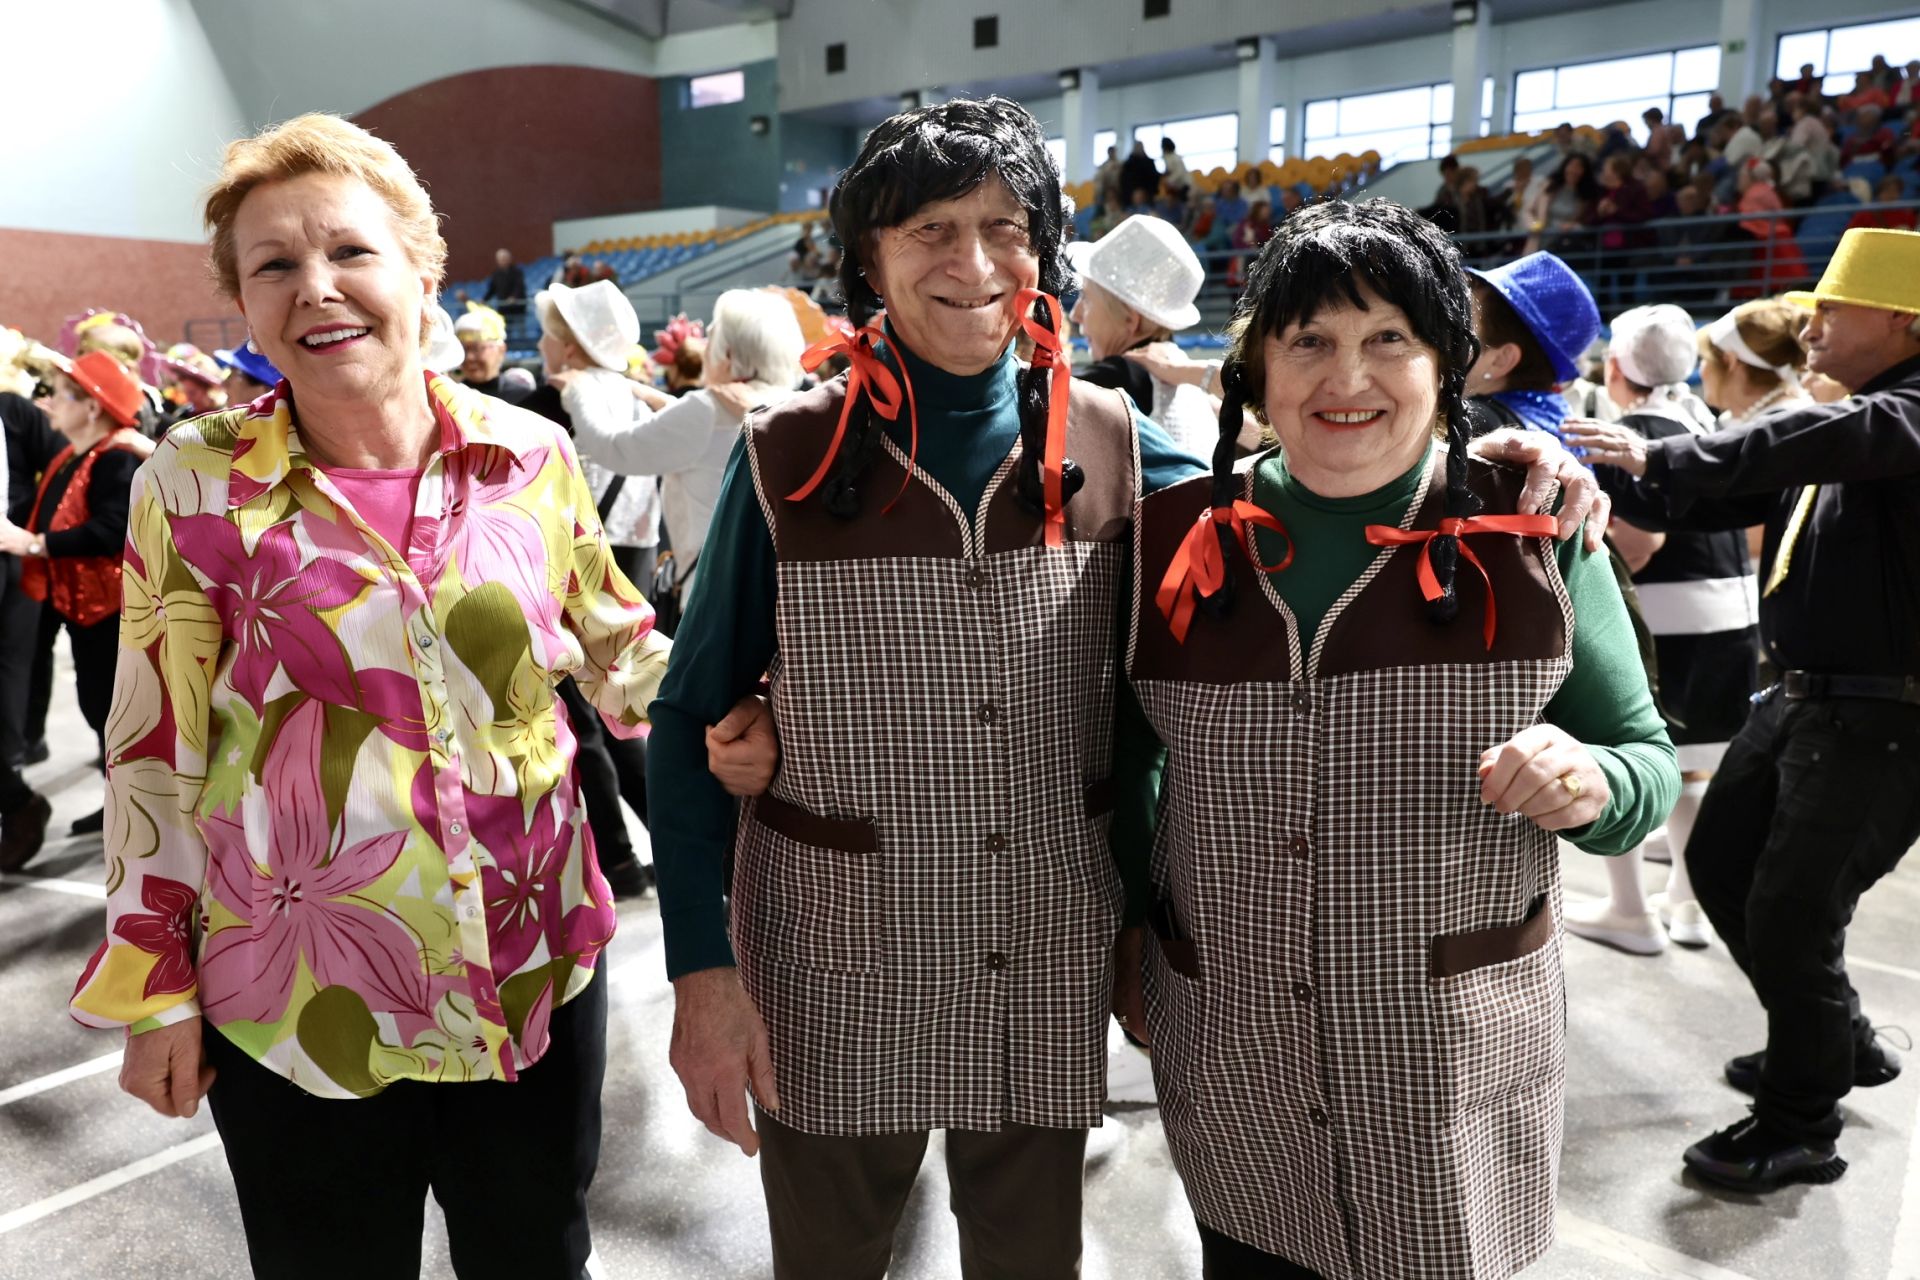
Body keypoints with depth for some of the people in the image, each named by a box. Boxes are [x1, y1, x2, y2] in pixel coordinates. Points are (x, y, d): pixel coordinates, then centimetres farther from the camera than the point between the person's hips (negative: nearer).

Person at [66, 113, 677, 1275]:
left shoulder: (532, 455, -4)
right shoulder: (196, 482, -7)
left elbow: (618, 644, 9)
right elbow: (154, 750, -2)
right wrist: (154, 987, 1)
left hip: (539, 971, 2)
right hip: (297, 999, -1)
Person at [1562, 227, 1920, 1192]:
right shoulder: (1841, 418, 12)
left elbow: (1836, 440, -35)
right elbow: (1714, 501, 9)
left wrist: (1660, 457, -34)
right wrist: (1611, 474, -4)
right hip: (1802, 696, 9)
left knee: (1790, 913, -3)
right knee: (1721, 863, 16)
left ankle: (1801, 1128, 18)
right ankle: (1836, 1041, 38)